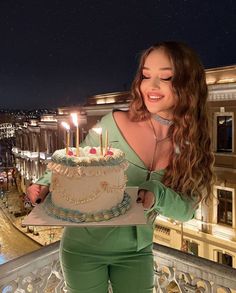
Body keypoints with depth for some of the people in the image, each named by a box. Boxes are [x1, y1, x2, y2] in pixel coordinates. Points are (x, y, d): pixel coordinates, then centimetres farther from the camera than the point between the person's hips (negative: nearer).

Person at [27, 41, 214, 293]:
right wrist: (45, 184, -23)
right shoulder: (114, 124, -19)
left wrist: (157, 196, -30)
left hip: (137, 251, 3)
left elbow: (186, 210, -11)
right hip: (84, 246, -2)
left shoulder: (192, 146, -10)